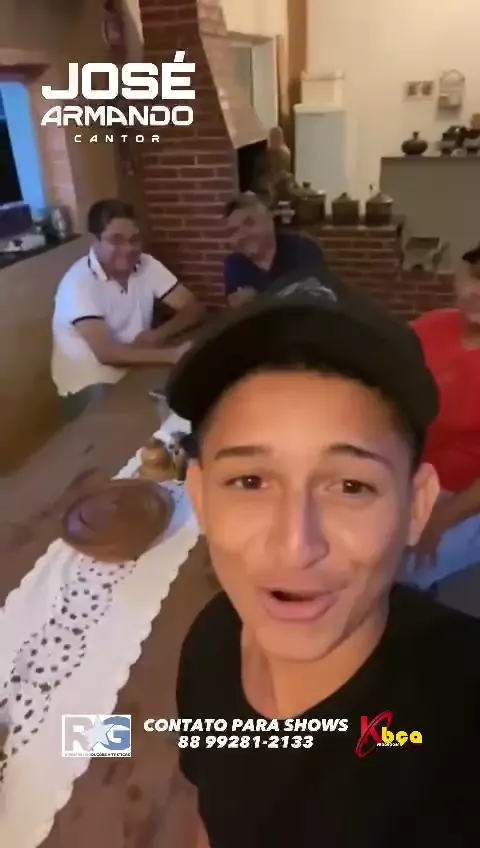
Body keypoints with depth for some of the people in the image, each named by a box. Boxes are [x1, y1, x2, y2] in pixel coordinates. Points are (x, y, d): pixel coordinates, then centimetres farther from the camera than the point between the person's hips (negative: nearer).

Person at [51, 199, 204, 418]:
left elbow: (194, 308, -4)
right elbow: (105, 352, -32)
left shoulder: (147, 265, -4)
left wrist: (158, 335, -23)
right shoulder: (78, 283, -21)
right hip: (90, 383, -5)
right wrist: (172, 355, -41)